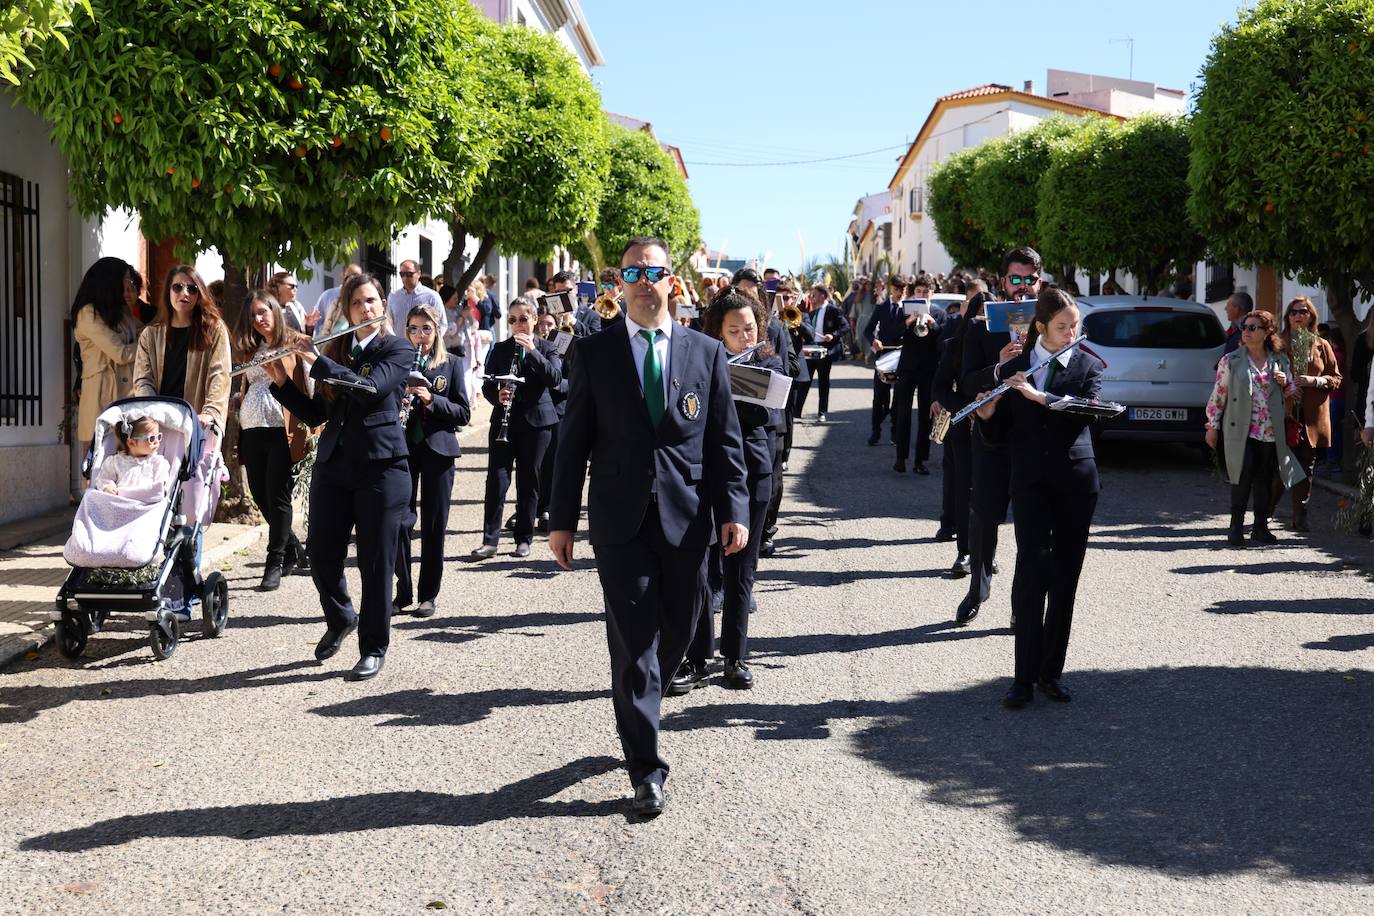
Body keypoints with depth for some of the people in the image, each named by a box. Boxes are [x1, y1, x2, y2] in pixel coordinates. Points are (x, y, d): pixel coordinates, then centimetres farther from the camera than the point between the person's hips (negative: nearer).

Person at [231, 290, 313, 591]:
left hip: (281, 428, -6)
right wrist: (233, 400, 6)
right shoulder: (250, 349, 20)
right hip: (251, 429, 6)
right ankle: (294, 551, 24)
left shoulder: (295, 343, 3)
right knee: (259, 494, 7)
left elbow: (308, 384, -3)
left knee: (276, 496, -7)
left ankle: (275, 563, -1)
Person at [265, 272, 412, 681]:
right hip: (333, 466, 5)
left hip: (381, 467, -4)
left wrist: (317, 361, -18)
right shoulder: (335, 351, 14)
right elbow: (315, 414, 13)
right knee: (321, 556, 2)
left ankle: (374, 649, 12)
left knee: (375, 562, -1)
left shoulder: (399, 350, 0)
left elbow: (370, 387, -19)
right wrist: (282, 382, 1)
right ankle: (340, 618, 31)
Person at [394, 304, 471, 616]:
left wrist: (431, 399, -14)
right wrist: (397, 402, -13)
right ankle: (403, 591, 8)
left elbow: (463, 413, 0)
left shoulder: (452, 364, 5)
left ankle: (429, 594, 13)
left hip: (438, 450, 0)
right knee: (400, 520, -4)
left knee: (434, 525, 3)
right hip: (402, 447, 1)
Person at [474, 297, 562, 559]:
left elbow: (554, 379, -13)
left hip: (536, 422, -1)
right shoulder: (500, 349, 10)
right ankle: (490, 540, -6)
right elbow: (487, 386, 7)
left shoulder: (546, 348, 5)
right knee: (497, 478, -6)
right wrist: (498, 395, -15)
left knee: (529, 480, 4)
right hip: (504, 420, 1)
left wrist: (532, 350, -20)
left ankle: (524, 539, 13)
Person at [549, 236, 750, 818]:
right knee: (634, 645, -2)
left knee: (676, 635, 12)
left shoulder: (707, 352, 5)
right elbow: (574, 440, 3)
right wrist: (562, 520, 1)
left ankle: (638, 711, 40)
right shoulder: (594, 353, 2)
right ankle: (646, 770, 5)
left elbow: (724, 439, 5)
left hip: (686, 519, 2)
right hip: (621, 520, -2)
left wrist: (733, 510, -4)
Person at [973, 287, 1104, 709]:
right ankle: (1024, 677, -11)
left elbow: (1086, 412, -12)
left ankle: (1051, 672, 13)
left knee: (1065, 576, 3)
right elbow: (999, 434, 9)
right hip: (1030, 481, -1)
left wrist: (1038, 395, -21)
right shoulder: (1013, 370, 8)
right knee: (1032, 568, -14)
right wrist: (987, 414, -12)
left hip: (1075, 481, 1)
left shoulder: (1088, 366, 7)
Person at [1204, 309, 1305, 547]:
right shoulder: (1231, 360, 0)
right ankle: (1236, 527, -1)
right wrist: (1213, 426, 1)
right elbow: (1218, 394, 3)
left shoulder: (1279, 361, 9)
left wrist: (1285, 383, -4)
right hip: (1240, 431, -3)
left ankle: (1261, 527, 15)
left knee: (1264, 480, 6)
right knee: (1243, 477, -10)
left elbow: (1291, 394, 19)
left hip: (1271, 432, 3)